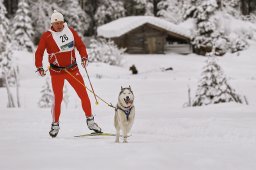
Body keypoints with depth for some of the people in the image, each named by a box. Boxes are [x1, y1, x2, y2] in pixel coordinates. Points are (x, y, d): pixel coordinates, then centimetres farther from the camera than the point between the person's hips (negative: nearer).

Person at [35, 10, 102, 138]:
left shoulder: (70, 31, 1)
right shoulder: (47, 36, -6)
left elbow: (80, 45, 7)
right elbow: (39, 53, -3)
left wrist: (84, 57, -9)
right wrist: (39, 67, -14)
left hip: (72, 69, 3)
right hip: (56, 71, -2)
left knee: (84, 94, 0)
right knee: (58, 98, -4)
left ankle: (90, 120, 12)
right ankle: (55, 125, 11)